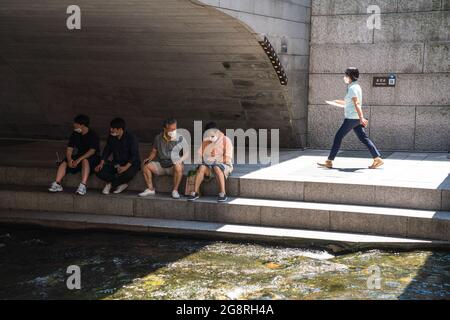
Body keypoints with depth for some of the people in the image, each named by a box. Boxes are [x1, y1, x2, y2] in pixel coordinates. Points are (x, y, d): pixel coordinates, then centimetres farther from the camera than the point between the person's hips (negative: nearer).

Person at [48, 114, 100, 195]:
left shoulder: (93, 135, -14)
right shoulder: (75, 134, 6)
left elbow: (92, 151, -24)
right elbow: (69, 149, 2)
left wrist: (79, 160, -34)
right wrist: (69, 159, -19)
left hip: (92, 158, -6)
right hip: (79, 156, 7)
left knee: (85, 161, -39)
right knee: (64, 162, -17)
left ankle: (83, 186, -49)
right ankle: (57, 184, -23)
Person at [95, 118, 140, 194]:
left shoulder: (131, 138, -14)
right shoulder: (111, 137, 5)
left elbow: (134, 155, -19)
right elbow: (106, 151, 11)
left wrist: (126, 167, -33)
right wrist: (101, 163, -7)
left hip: (131, 164, -5)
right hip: (116, 164, 5)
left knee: (128, 173, -41)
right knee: (99, 170, -20)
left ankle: (110, 184, -12)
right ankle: (121, 184, -13)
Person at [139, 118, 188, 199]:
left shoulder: (180, 138, -7)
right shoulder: (158, 138, 2)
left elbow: (187, 153, -6)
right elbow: (154, 151, 14)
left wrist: (180, 160, -26)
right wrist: (149, 158, -6)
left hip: (173, 166, -4)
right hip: (160, 165, 4)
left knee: (178, 167, -38)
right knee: (145, 165, -18)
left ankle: (175, 190, -22)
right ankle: (150, 189, -7)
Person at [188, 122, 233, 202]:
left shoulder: (226, 140, -2)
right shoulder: (205, 142, 12)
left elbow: (227, 159, -8)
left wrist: (216, 160, -18)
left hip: (224, 165, -3)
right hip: (209, 165, 3)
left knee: (216, 168, -37)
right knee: (202, 167, -29)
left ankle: (222, 194, -39)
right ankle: (195, 192, -31)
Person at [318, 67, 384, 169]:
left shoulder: (352, 88, -13)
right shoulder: (356, 86, 16)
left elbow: (356, 104, -24)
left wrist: (361, 117, -31)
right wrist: (337, 102, 24)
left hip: (352, 118, -9)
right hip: (356, 118, 9)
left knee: (338, 137, -3)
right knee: (363, 138, 7)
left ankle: (329, 161, 1)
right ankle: (377, 158, 0)